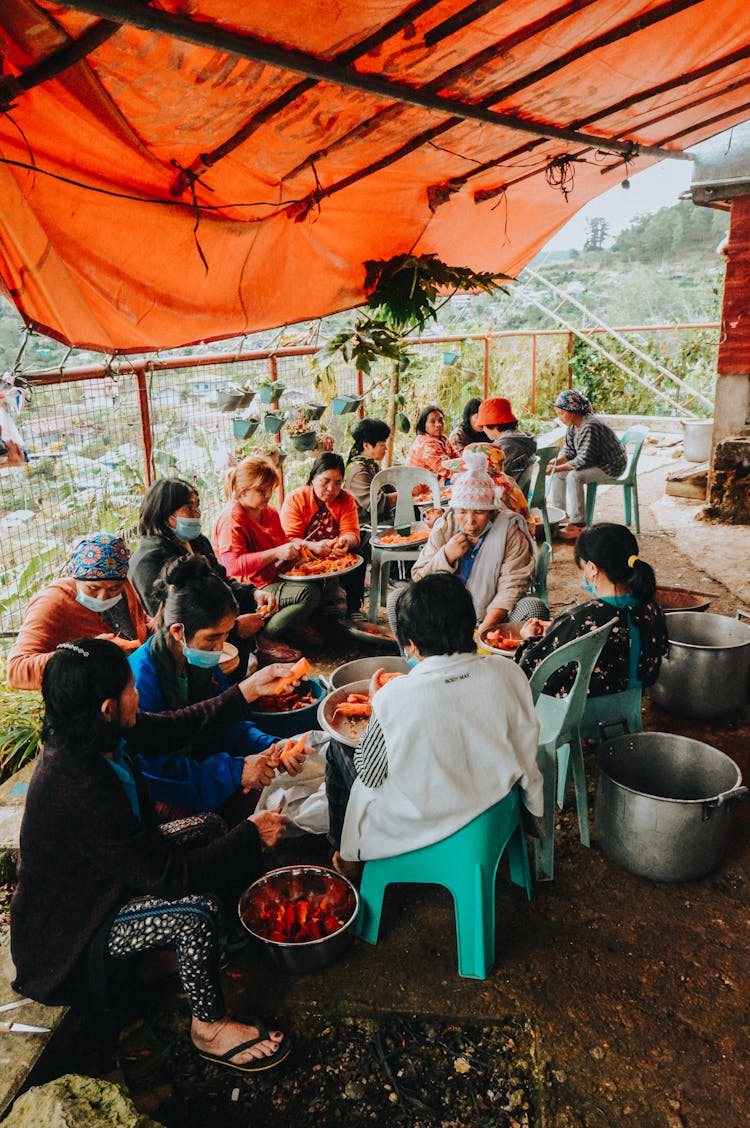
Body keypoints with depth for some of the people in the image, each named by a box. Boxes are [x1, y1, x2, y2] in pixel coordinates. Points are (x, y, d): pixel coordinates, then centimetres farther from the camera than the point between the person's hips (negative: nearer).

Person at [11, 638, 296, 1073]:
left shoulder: (89, 734, -14)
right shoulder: (80, 791, -39)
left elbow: (172, 727, 2)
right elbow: (167, 874, -32)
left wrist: (248, 690, -3)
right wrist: (252, 834, -22)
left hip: (98, 876, 9)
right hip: (70, 931, -9)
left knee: (210, 827, 7)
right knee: (199, 910, -26)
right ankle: (211, 1028, 1)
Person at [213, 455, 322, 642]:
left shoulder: (269, 513, 14)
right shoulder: (231, 519, -14)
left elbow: (283, 541, 29)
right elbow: (233, 566, -25)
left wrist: (295, 546, 3)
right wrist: (276, 553, -29)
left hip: (275, 579, 9)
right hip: (253, 590, -9)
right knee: (309, 593, -27)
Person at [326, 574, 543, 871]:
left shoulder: (394, 699, -30)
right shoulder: (508, 673, -19)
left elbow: (369, 776, -12)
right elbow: (525, 753, -4)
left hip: (417, 828, -4)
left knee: (338, 747, 18)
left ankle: (344, 854, 39)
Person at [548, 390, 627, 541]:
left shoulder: (589, 427, -30)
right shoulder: (573, 424, 0)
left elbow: (583, 460, -33)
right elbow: (569, 450, 4)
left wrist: (558, 468, -32)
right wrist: (555, 462, -15)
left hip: (611, 466, -10)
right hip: (595, 462, 10)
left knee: (574, 476, -30)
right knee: (557, 472, 3)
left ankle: (578, 524, -24)